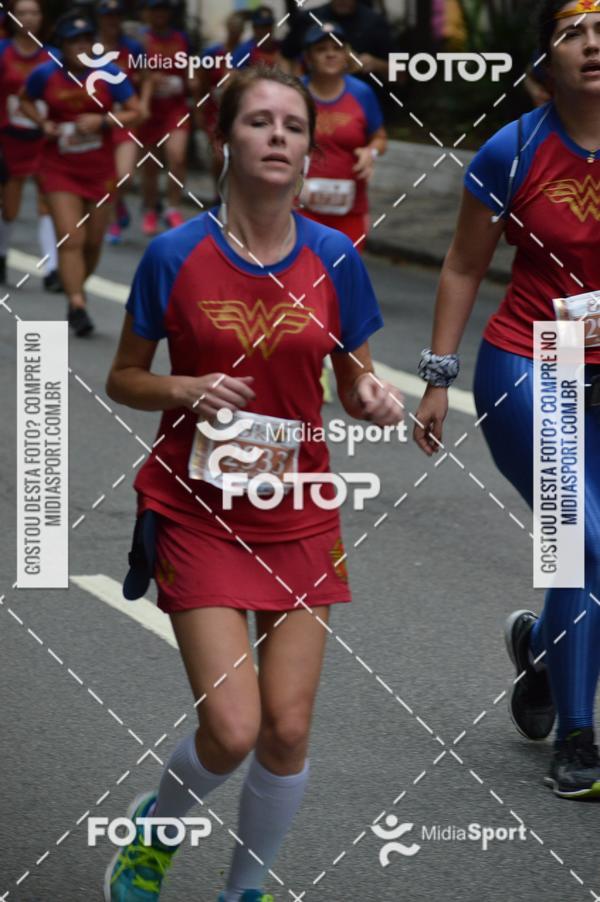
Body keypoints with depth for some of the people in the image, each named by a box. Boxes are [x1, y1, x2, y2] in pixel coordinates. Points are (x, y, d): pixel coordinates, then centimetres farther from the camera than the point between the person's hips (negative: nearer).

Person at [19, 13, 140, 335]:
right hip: (60, 169, -1)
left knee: (93, 242, 9)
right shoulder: (45, 75, -5)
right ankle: (77, 304, -18)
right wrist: (43, 123, -5)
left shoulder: (110, 75, -7)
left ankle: (76, 292, 32)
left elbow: (135, 112, -5)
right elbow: (25, 99, 13)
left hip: (99, 170, 1)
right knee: (71, 239, -14)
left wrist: (102, 121, -20)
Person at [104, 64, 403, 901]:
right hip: (199, 512, -3)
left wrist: (376, 396, -15)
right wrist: (187, 392, -19)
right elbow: (124, 378, 1)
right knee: (232, 729, -12)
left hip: (300, 518, 3)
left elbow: (354, 381, 8)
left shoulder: (333, 257, -2)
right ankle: (156, 830, 21)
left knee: (288, 729, 0)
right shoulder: (177, 256, -9)